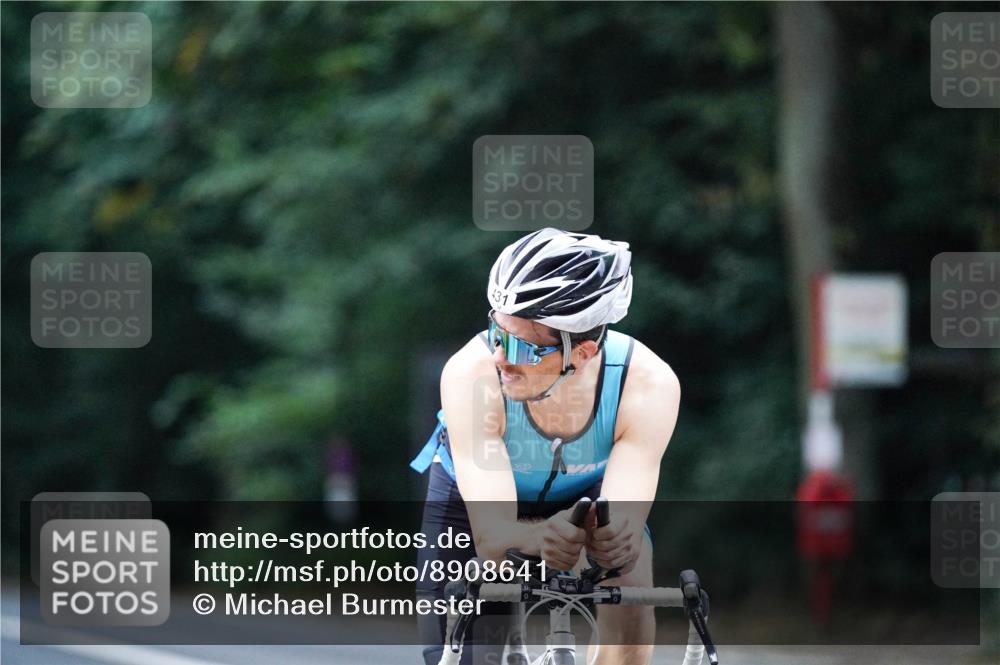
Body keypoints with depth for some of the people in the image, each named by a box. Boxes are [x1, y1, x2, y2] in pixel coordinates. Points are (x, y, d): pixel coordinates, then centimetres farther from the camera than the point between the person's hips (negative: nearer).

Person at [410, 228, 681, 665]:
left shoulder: (648, 385, -37)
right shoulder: (472, 375, -40)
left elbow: (626, 525, -40)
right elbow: (491, 534, -42)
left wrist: (615, 534, -64)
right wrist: (539, 537, -65)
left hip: (588, 486, 1)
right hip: (474, 492, 0)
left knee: (630, 579, -28)